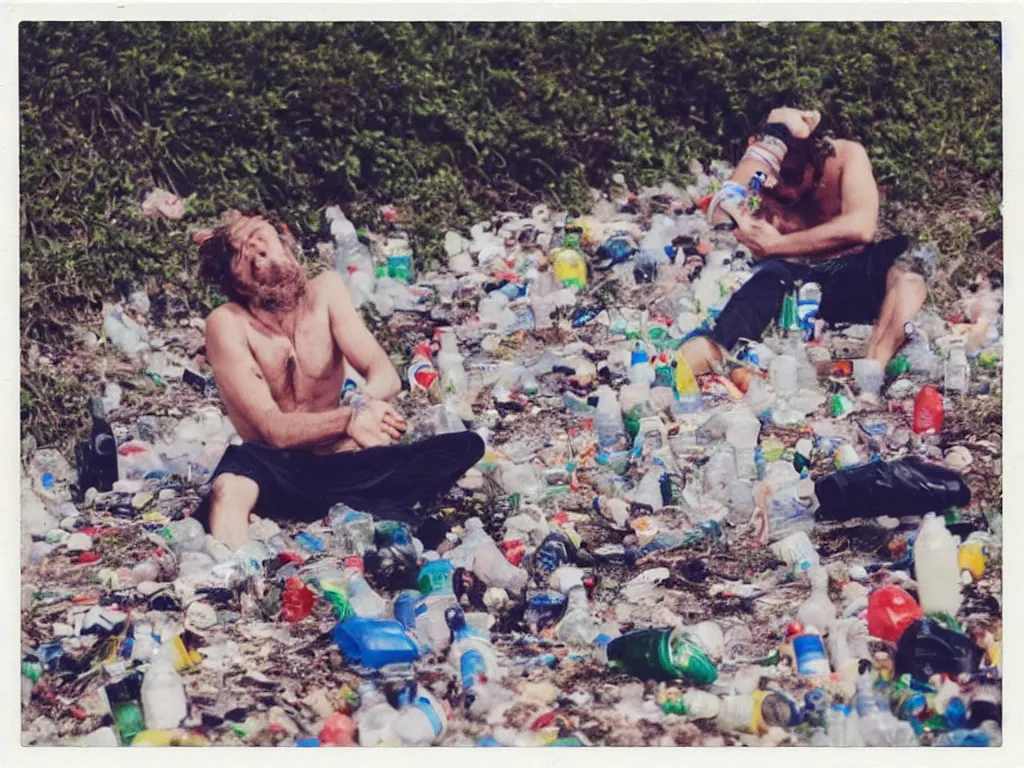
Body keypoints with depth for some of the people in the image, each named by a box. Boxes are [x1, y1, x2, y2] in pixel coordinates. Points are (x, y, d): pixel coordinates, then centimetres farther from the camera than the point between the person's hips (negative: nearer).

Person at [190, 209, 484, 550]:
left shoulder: (326, 290, 4)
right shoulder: (227, 323, -8)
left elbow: (386, 374, -4)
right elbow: (273, 428, -16)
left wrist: (364, 400, -29)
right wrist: (349, 418, -33)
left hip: (345, 467, 4)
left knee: (465, 445, -15)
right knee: (229, 487, -40)